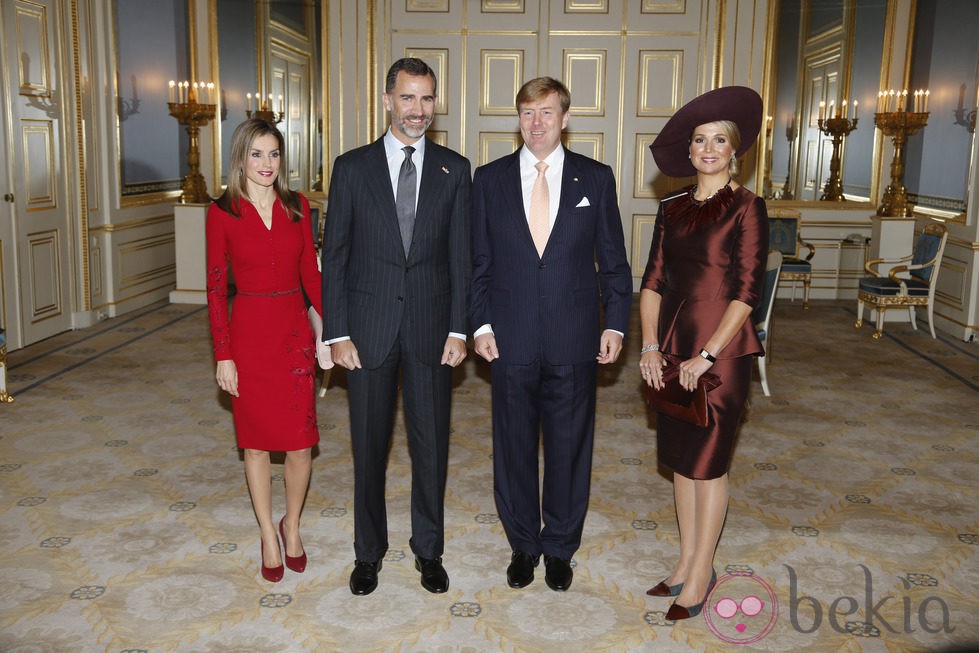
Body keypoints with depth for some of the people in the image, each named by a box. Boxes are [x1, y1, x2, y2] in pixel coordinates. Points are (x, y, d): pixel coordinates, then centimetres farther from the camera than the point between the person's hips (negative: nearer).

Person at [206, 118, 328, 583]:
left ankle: (292, 526, 27)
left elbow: (310, 272, 8)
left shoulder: (297, 206, 5)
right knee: (256, 440, 9)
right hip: (248, 330, -2)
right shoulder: (222, 212, -3)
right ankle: (268, 536, 26)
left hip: (294, 330, 2)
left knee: (300, 442, 2)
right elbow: (216, 287, -3)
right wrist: (223, 355, -7)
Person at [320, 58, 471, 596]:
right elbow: (334, 255, 0)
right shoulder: (352, 167, 1)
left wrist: (459, 329, -4)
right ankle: (368, 551, 28)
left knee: (431, 443, 9)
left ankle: (429, 549, 28)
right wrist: (337, 333, -6)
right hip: (369, 327, 0)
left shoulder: (454, 169, 4)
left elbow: (461, 254, 3)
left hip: (431, 328, 1)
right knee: (369, 444, 10)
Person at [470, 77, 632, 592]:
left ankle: (560, 547, 29)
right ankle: (523, 544, 31)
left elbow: (613, 259, 5)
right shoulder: (489, 179, 5)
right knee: (513, 447, 11)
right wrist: (481, 323, -4)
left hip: (574, 341, 0)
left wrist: (615, 322, -2)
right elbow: (478, 260, 5)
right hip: (511, 338, 1)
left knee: (569, 448, 10)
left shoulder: (596, 178, 3)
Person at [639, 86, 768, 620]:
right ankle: (686, 561, 27)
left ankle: (700, 574, 18)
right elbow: (653, 280, 6)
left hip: (721, 349, -5)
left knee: (707, 462, 3)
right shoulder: (672, 208, 8)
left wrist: (706, 355, -16)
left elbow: (746, 291, -13)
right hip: (673, 345, 6)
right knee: (680, 458, 13)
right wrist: (650, 346, -4)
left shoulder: (746, 207, -8)